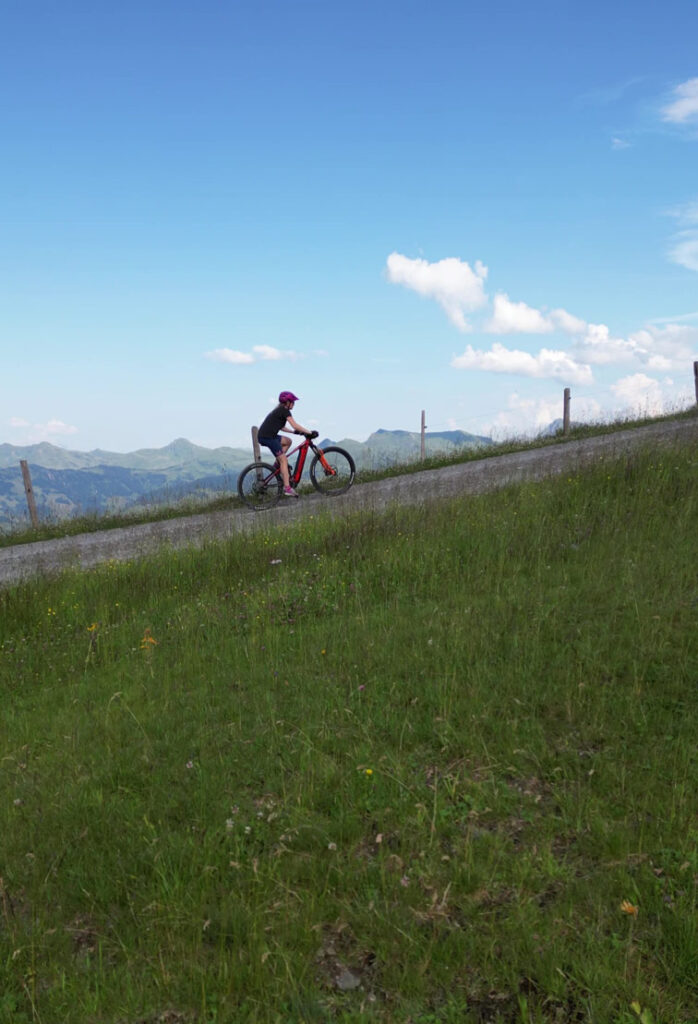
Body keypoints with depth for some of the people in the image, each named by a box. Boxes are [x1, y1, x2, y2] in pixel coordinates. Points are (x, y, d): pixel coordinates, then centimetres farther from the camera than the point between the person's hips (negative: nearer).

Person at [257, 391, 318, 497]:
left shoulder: (279, 410, 22)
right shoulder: (284, 411, -6)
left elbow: (281, 427, 31)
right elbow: (295, 425, -13)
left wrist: (294, 431, 24)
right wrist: (310, 432, -9)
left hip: (263, 436, 9)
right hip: (268, 437, -9)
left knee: (287, 441, 23)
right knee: (284, 460, -6)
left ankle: (278, 464, 15)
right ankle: (287, 488, -10)